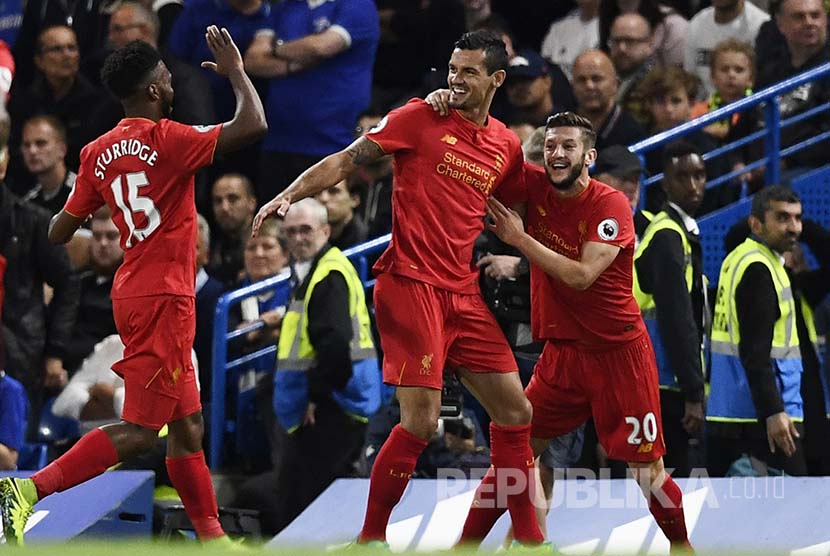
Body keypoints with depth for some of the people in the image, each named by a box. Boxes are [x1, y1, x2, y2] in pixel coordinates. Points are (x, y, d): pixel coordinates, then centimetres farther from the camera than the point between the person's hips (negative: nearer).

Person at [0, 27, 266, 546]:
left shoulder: (98, 153, 6)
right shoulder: (164, 139, -15)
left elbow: (59, 231, 10)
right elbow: (252, 125, -21)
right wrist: (236, 71, -4)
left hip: (137, 291, 9)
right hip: (163, 296, -9)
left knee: (188, 424, 15)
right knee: (138, 430, -9)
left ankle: (211, 536, 19)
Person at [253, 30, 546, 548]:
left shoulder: (507, 146, 12)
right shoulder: (421, 118, -3)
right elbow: (347, 160, -4)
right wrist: (290, 195, -15)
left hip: (463, 293, 6)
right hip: (411, 285, -6)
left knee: (516, 414, 6)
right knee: (421, 421, -13)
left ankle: (528, 536, 15)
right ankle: (371, 538, -2)